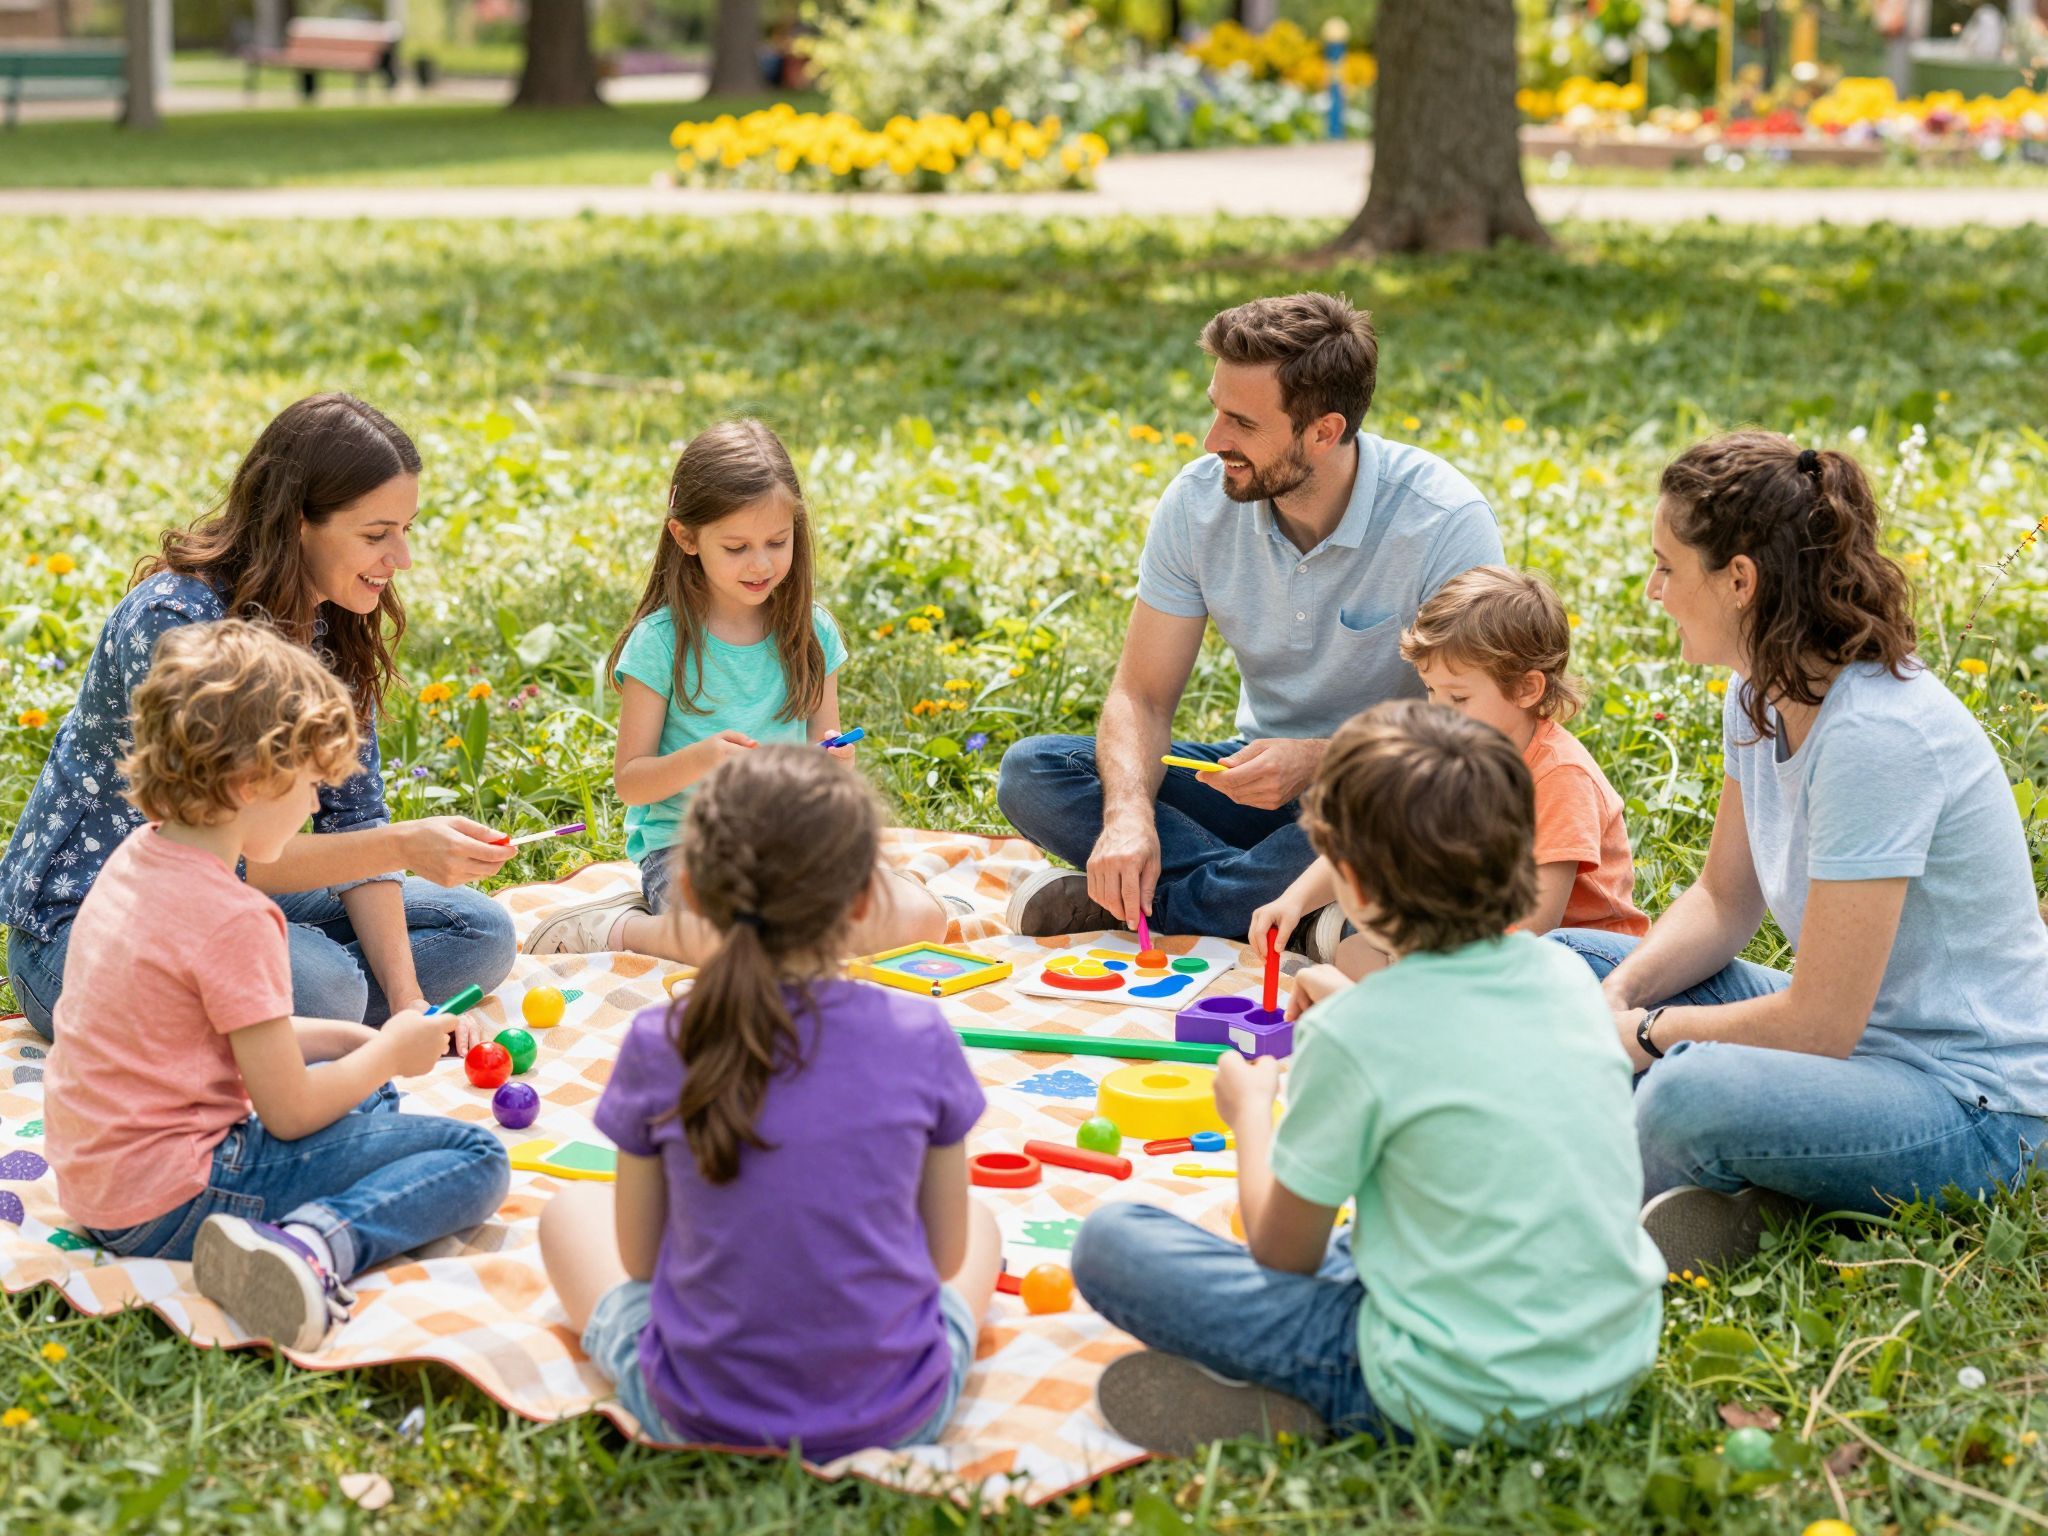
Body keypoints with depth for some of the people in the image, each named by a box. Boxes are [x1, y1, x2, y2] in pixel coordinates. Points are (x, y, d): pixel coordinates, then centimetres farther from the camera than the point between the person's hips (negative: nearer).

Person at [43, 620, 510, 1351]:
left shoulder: (137, 856, 6)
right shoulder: (233, 920, -22)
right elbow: (290, 1113, -17)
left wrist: (352, 1040, 11)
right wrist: (389, 1053, 0)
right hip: (171, 1204, -10)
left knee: (364, 1095, 29)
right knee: (474, 1159, -9)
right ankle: (315, 1244, -29)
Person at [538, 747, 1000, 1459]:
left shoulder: (659, 1048, -15)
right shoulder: (920, 1039, -14)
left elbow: (639, 1257, -2)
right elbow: (945, 1255, -3)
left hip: (699, 1421, -1)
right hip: (901, 1419, 1)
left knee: (573, 1210, 28)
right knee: (978, 1221, 32)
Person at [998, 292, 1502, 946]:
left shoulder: (1447, 523, -22)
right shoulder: (1198, 500, -9)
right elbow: (1142, 696, -7)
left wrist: (1318, 760, -35)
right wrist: (1129, 811, -28)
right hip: (1261, 774, 5)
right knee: (1030, 771, -14)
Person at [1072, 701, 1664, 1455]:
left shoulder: (1351, 1037, -18)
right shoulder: (1566, 977, 0)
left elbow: (1283, 1254, -4)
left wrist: (1251, 1109, 13)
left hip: (1457, 1401, -7)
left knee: (1110, 1243, -3)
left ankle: (1297, 1412, -12)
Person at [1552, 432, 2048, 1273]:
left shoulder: (1872, 736, -28)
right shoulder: (1765, 692, 0)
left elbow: (1818, 1024, -25)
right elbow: (1724, 901, 12)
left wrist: (1644, 1034, -12)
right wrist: (1617, 996, -5)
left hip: (1973, 1106, -10)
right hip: (1849, 1026, 10)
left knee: (1689, 1092, -37)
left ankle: (1604, 1240, -6)